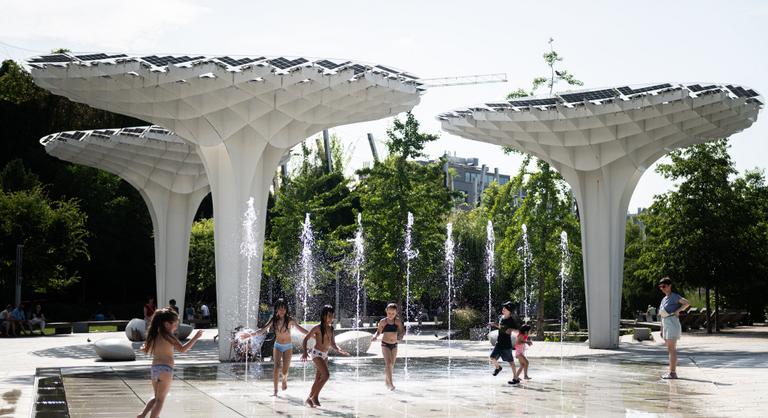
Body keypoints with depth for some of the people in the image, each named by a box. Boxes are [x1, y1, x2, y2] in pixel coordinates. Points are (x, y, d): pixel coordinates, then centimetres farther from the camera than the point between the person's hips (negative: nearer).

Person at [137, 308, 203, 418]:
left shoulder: (153, 335, 9)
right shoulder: (167, 336, -9)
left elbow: (147, 350, 19)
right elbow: (182, 349, -16)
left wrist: (143, 347, 41)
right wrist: (195, 337, -11)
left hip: (153, 368, 7)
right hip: (165, 369, -7)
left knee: (156, 397, 23)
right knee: (160, 399, 2)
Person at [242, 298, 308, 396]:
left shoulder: (289, 320, -11)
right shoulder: (273, 320, -7)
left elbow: (300, 329, -9)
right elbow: (262, 331, -7)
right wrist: (251, 334, -19)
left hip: (288, 347, -1)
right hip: (277, 346, 1)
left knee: (284, 371, -4)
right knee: (277, 367, -17)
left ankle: (284, 379, 34)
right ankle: (275, 391, -12)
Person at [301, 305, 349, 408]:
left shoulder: (331, 328, 7)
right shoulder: (318, 328, -12)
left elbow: (332, 344, 16)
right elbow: (305, 339, -11)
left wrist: (339, 350, -2)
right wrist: (304, 352, -24)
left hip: (325, 355, 7)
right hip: (317, 353, -7)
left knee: (318, 379, 9)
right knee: (326, 375, -18)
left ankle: (310, 398, 20)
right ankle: (315, 396, -6)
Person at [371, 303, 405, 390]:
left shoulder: (398, 321, -3)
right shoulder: (383, 321, -5)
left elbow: (402, 330, -6)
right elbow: (378, 331, 4)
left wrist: (400, 335, -28)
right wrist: (375, 336, -16)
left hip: (394, 345, 3)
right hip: (385, 344, -3)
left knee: (391, 365, 12)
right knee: (388, 363, -15)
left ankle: (386, 380, 33)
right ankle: (390, 383, -18)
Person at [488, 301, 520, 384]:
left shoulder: (511, 320, -13)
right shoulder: (502, 317, 6)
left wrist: (511, 330, -27)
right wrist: (495, 325, 11)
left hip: (506, 344, -6)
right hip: (498, 343, 6)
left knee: (511, 361, 3)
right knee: (492, 357, -6)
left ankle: (515, 378, 13)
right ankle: (497, 367, 25)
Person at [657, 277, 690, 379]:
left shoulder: (674, 297, -7)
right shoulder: (664, 299, 18)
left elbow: (687, 303, -23)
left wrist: (677, 311, -19)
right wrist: (662, 330, 19)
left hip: (672, 324, -9)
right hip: (666, 325, 9)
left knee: (672, 349, -10)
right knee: (669, 349, 10)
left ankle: (673, 372, -10)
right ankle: (671, 371, 14)